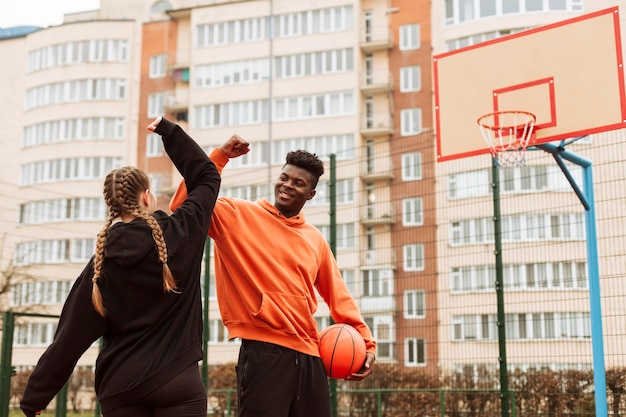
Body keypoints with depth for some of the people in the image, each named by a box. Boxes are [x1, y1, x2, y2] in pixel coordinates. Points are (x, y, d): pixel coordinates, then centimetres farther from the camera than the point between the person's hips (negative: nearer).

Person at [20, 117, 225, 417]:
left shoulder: (102, 262, -1)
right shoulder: (180, 234, -4)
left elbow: (70, 336, -2)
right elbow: (207, 176, 13)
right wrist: (168, 130, 19)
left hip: (119, 386, 2)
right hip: (178, 381, -2)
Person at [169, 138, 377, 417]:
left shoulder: (315, 239, 15)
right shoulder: (239, 216, 3)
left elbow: (338, 296, 18)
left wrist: (366, 341, 9)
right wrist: (220, 155, -10)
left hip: (309, 355, 5)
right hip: (264, 352, -5)